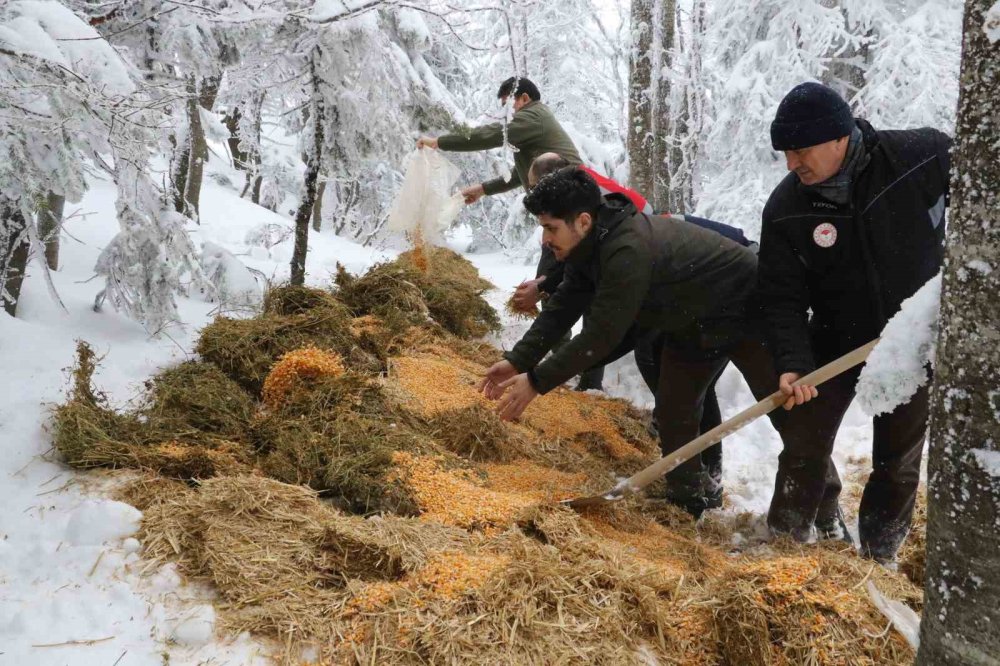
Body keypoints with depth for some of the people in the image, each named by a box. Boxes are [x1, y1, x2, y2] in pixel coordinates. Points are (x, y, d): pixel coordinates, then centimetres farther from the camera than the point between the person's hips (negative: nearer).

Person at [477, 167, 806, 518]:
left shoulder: (629, 250, -39)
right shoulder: (593, 243, -9)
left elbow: (601, 336, -37)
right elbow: (562, 308, -6)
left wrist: (536, 382, -30)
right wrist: (518, 360, -16)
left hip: (747, 313, -9)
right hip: (691, 325, 9)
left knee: (789, 410, -4)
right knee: (673, 410, 8)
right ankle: (684, 505, 21)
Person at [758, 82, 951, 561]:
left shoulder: (923, 157, -20)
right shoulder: (785, 210, -16)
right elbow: (783, 300, -14)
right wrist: (792, 364, -27)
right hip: (836, 339, 1)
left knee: (900, 455, 11)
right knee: (805, 442, 2)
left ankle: (878, 555, 32)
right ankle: (786, 539, 25)